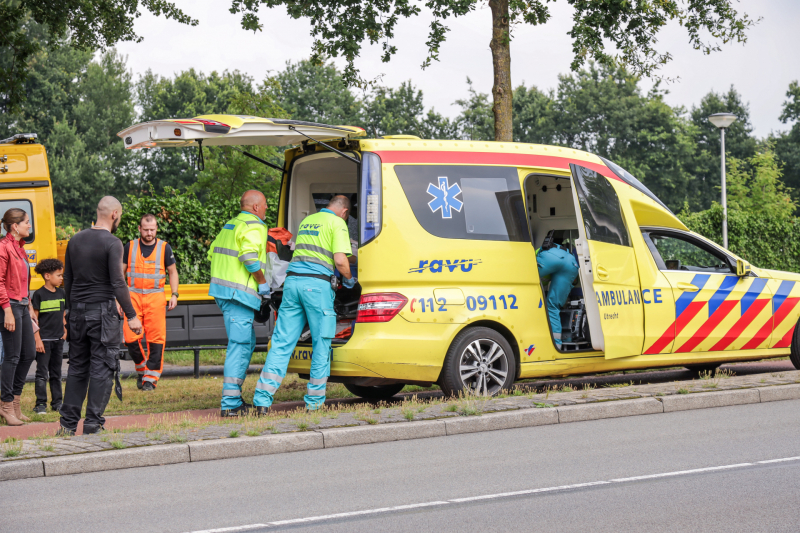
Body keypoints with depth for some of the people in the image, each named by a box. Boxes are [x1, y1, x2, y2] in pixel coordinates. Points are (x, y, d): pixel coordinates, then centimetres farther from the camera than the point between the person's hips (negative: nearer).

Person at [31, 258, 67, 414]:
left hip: (58, 339, 6)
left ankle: (57, 402, 19)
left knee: (56, 372, 12)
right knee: (42, 373, -4)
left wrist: (65, 331, 9)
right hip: (44, 340, -6)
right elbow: (34, 318, -9)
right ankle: (40, 404, 0)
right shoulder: (39, 294, -9)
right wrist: (37, 339, -13)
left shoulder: (61, 293, 9)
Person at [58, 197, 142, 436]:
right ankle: (93, 425, -3)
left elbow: (67, 280, 14)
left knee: (77, 368, 13)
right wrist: (131, 316, -13)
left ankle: (68, 424, 13)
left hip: (77, 312, 6)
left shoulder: (75, 240, 9)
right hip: (102, 312, -6)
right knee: (102, 369, -1)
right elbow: (118, 283, -16)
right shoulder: (112, 243, -11)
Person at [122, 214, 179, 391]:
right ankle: (142, 369, 16)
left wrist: (174, 295, 3)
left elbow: (172, 271, 14)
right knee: (131, 337, -9)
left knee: (156, 338, -5)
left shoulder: (164, 248, 5)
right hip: (133, 296, 0)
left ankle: (150, 378, 3)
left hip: (155, 297, 0)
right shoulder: (130, 247, 6)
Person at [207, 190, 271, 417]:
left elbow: (213, 254, 23)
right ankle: (230, 404, -12)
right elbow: (250, 258, -22)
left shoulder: (231, 225, 21)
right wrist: (263, 283, -11)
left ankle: (233, 398, 20)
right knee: (240, 345, -9)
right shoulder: (254, 226, -8)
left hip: (222, 290, 10)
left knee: (247, 342, 18)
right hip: (238, 294, -10)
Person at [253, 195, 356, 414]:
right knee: (321, 344, 5)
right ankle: (314, 402, 6)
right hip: (317, 284, -6)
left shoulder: (306, 221, 24)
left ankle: (262, 401, -4)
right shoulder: (337, 223, 2)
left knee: (282, 342, 4)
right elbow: (340, 260, -8)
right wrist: (349, 279, 10)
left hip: (293, 280, 6)